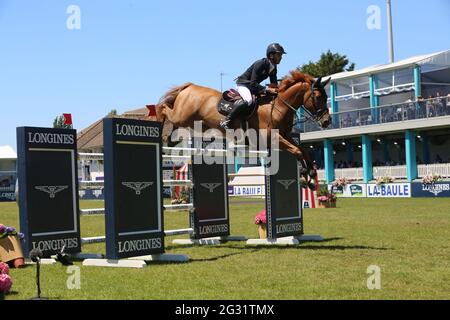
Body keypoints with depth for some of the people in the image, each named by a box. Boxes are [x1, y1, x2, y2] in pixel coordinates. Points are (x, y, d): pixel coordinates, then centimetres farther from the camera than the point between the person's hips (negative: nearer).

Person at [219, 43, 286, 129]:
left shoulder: (273, 67, -1)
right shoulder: (260, 64, -26)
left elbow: (274, 84, 8)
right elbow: (253, 84, -30)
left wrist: (277, 89, -14)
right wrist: (267, 90, -35)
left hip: (254, 85, 10)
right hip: (243, 84, -10)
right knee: (248, 100, -36)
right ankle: (226, 121, -32)